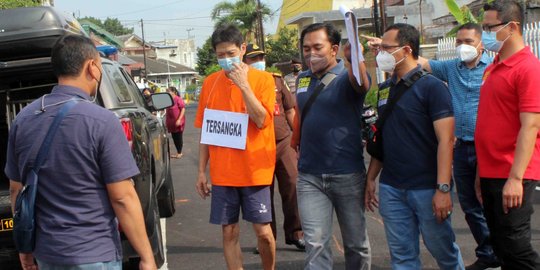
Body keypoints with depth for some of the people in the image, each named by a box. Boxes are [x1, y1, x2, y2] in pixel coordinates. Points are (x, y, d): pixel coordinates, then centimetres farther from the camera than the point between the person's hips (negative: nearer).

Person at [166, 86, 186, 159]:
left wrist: (179, 119, -23)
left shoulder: (178, 99, -14)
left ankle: (179, 153, 11)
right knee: (174, 137, 11)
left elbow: (183, 109, -17)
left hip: (178, 123, -8)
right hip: (171, 123, 8)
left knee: (178, 137, 1)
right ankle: (178, 152, 21)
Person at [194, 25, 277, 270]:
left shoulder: (263, 79, -3)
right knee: (229, 231, 6)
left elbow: (261, 120, -15)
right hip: (222, 173, 3)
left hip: (254, 171, -2)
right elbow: (205, 131, 9)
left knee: (263, 231, 1)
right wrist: (201, 171, 7)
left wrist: (243, 84, -18)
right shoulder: (210, 83, 6)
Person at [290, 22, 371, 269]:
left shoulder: (346, 77, -9)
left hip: (347, 175, -3)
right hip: (309, 176, 3)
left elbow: (361, 84, -34)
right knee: (315, 244, -1)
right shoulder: (303, 79, 7)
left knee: (356, 242, 12)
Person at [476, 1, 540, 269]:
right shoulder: (494, 67, 14)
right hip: (491, 174, 9)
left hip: (512, 177, -9)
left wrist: (515, 178, -24)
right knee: (500, 245, 14)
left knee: (515, 247, -5)